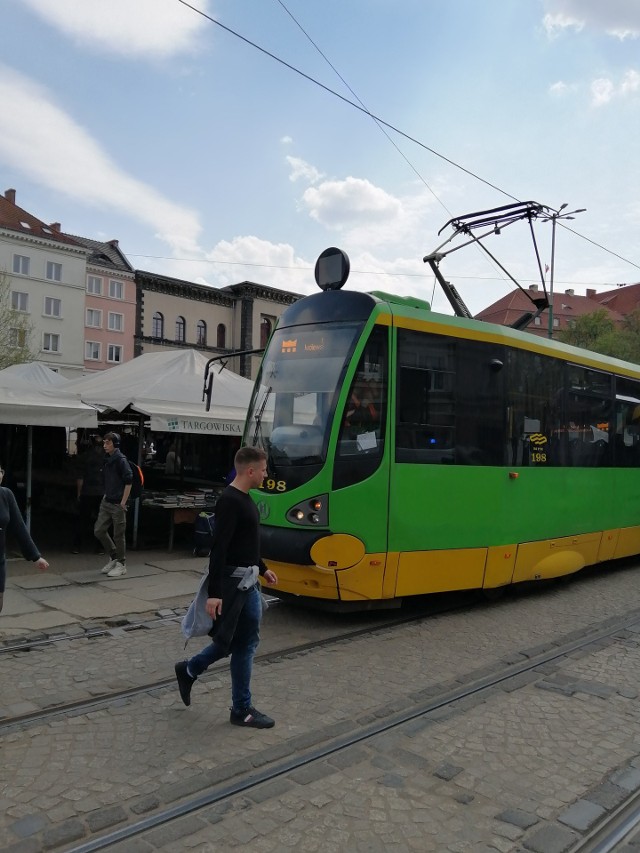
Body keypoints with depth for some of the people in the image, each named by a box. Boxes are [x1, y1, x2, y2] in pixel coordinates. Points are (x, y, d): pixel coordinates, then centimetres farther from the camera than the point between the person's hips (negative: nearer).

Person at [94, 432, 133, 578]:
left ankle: (121, 565, 15)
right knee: (99, 530, 8)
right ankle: (114, 557, 25)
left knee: (118, 535, 1)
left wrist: (123, 503, -17)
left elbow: (128, 481, -17)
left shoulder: (121, 460, -13)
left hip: (118, 504, -8)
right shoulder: (107, 461, 10)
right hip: (106, 502, 8)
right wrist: (106, 495, 13)